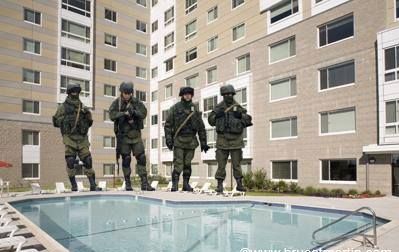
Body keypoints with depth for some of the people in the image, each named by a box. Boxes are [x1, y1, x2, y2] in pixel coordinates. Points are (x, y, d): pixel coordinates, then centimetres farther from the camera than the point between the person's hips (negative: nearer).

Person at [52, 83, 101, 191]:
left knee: (88, 161, -2)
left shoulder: (82, 106, 14)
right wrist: (66, 119, -8)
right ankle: (74, 186, 9)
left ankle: (93, 185, 2)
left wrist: (88, 114, -2)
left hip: (82, 138, 3)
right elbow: (56, 122, 4)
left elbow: (89, 123, 15)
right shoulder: (63, 107, 5)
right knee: (70, 162, -2)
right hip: (69, 138, -2)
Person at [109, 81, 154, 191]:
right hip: (123, 135, -2)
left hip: (136, 134, 2)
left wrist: (134, 112, -21)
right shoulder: (116, 103, -1)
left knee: (141, 157, -1)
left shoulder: (136, 102, 4)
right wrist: (124, 114, -22)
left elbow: (144, 113, -8)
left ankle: (144, 183, 5)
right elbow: (112, 115, -15)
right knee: (126, 159, 3)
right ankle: (128, 184, 13)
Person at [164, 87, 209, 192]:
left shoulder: (195, 109, 10)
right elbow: (168, 125, 0)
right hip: (178, 140, -3)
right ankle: (174, 184, -1)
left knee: (187, 164, 7)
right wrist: (168, 139, -10)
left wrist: (203, 142, 8)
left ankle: (186, 184, 17)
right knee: (178, 164, -8)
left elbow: (201, 127, 12)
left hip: (191, 141, 3)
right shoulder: (175, 108, 2)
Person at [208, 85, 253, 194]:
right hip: (222, 139, 0)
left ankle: (239, 184, 15)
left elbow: (248, 120, 5)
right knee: (221, 163, 2)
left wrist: (241, 115, -14)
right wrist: (216, 115, -11)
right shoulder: (219, 107, 7)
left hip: (235, 139, 0)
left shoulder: (238, 107, 7)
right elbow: (211, 120, 7)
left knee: (237, 163, 5)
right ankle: (220, 185, 9)